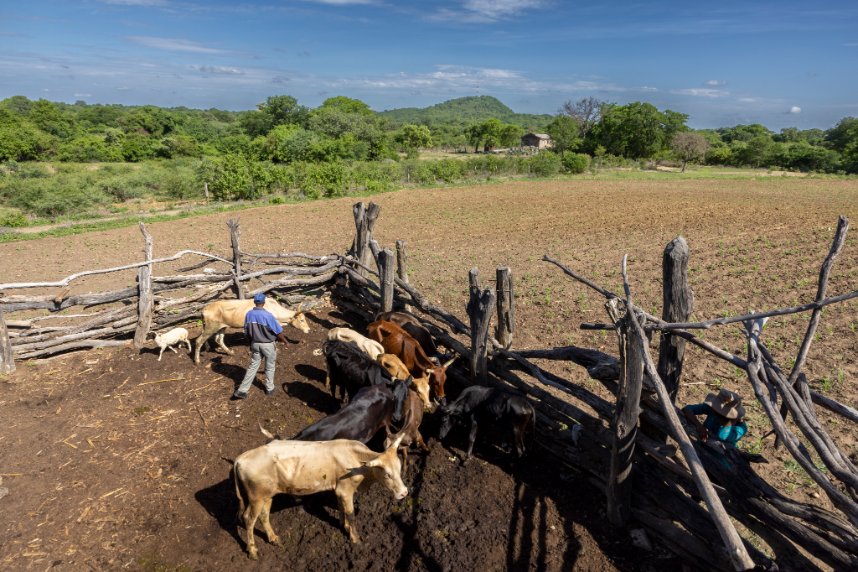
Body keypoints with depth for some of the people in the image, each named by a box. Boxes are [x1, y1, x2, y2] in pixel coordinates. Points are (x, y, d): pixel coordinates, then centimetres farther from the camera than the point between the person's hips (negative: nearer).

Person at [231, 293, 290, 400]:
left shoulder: (249, 314, -7)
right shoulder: (268, 315, -22)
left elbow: (246, 331, 4)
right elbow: (278, 331, -14)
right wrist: (285, 341, 3)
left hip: (255, 344, 4)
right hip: (268, 345, -4)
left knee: (252, 367, 14)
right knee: (270, 367, 15)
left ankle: (242, 390, 12)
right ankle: (269, 389, 28)